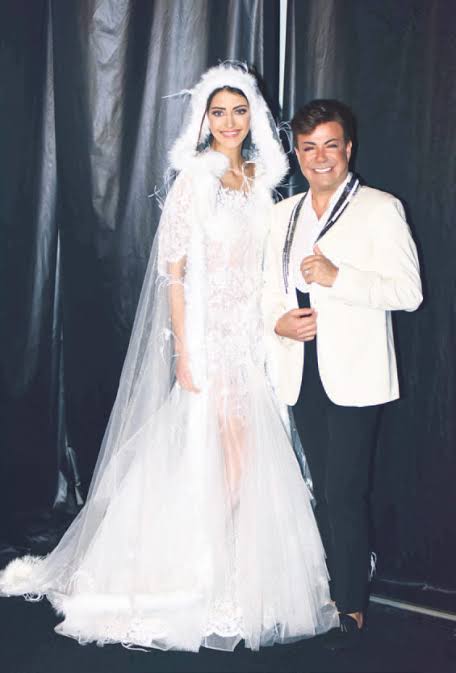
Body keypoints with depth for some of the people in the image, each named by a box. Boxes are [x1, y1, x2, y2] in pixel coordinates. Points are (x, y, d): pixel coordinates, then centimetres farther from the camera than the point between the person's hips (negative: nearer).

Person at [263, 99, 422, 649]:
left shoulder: (380, 209, -2)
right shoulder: (283, 215, 15)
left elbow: (408, 291, -10)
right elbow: (272, 288, 19)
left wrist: (338, 277, -20)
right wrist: (278, 321, -3)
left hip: (353, 375, -5)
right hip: (302, 372, 5)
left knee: (345, 492, -4)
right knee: (322, 491, 12)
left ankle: (351, 608, 10)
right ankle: (332, 592, 25)